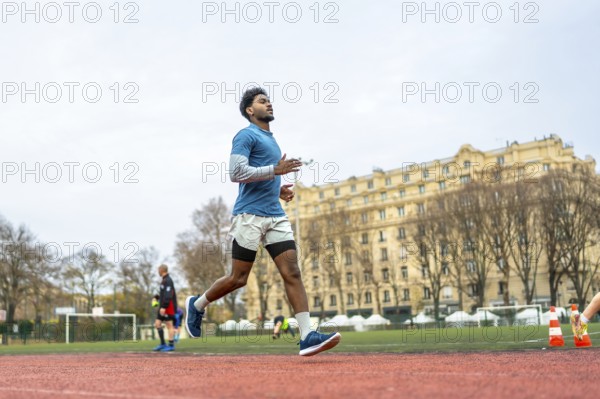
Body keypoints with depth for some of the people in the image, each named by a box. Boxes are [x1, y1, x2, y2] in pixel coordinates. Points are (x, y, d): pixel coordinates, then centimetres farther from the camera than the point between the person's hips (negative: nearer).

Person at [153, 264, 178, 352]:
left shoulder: (168, 281, -13)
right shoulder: (165, 280, 18)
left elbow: (168, 295, -22)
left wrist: (163, 307, -25)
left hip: (168, 307, -10)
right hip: (163, 307, 10)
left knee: (169, 325, -5)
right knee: (157, 324, 7)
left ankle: (171, 345, 0)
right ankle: (163, 344, 10)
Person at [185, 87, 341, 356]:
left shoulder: (270, 140, 24)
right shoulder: (246, 135, -2)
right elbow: (236, 173, -15)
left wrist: (277, 190, 16)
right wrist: (275, 170, -16)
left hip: (276, 216, 7)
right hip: (250, 215, -7)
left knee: (292, 272, -7)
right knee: (239, 278, -1)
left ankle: (307, 337, -13)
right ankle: (197, 305, 24)